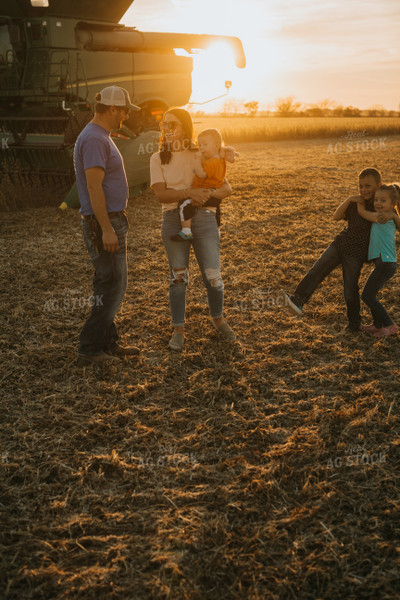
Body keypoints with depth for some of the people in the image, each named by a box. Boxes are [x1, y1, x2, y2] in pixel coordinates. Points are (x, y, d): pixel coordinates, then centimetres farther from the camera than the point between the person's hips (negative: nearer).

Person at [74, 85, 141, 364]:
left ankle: (108, 343, 23)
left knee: (112, 284, 14)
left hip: (112, 220, 11)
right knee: (111, 286, -7)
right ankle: (90, 349, 1)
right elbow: (94, 187, -22)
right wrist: (107, 229, -24)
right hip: (104, 223, -11)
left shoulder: (102, 137, 17)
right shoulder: (94, 139, -16)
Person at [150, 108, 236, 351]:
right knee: (178, 276, 5)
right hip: (173, 219, 0)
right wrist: (189, 192, -23)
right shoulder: (158, 158, 4)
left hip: (204, 217, 0)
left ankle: (218, 319, 27)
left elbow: (227, 188, 3)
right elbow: (161, 194, -9)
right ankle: (178, 330, 18)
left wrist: (208, 195, -17)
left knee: (213, 275, 0)